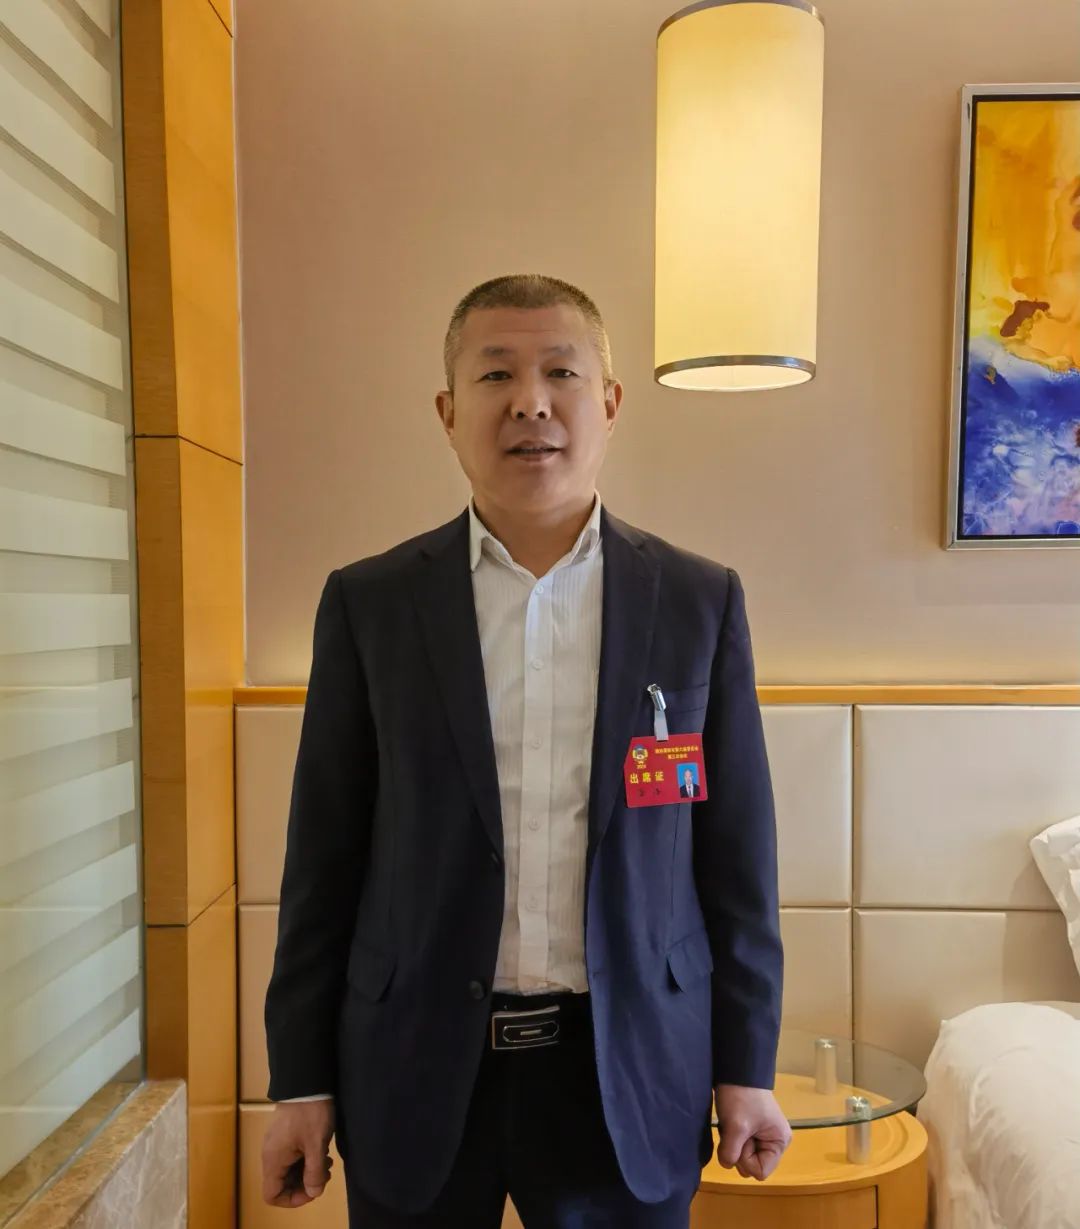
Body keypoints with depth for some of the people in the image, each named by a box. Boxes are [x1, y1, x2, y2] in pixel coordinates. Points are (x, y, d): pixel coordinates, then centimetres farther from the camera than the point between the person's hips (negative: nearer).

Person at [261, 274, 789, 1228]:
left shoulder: (701, 602, -3)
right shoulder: (368, 604, -4)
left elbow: (735, 849, 0)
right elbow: (325, 852, -1)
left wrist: (746, 1067, 3)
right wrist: (301, 1078, 1)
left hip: (630, 1072, 0)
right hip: (415, 1072, 1)